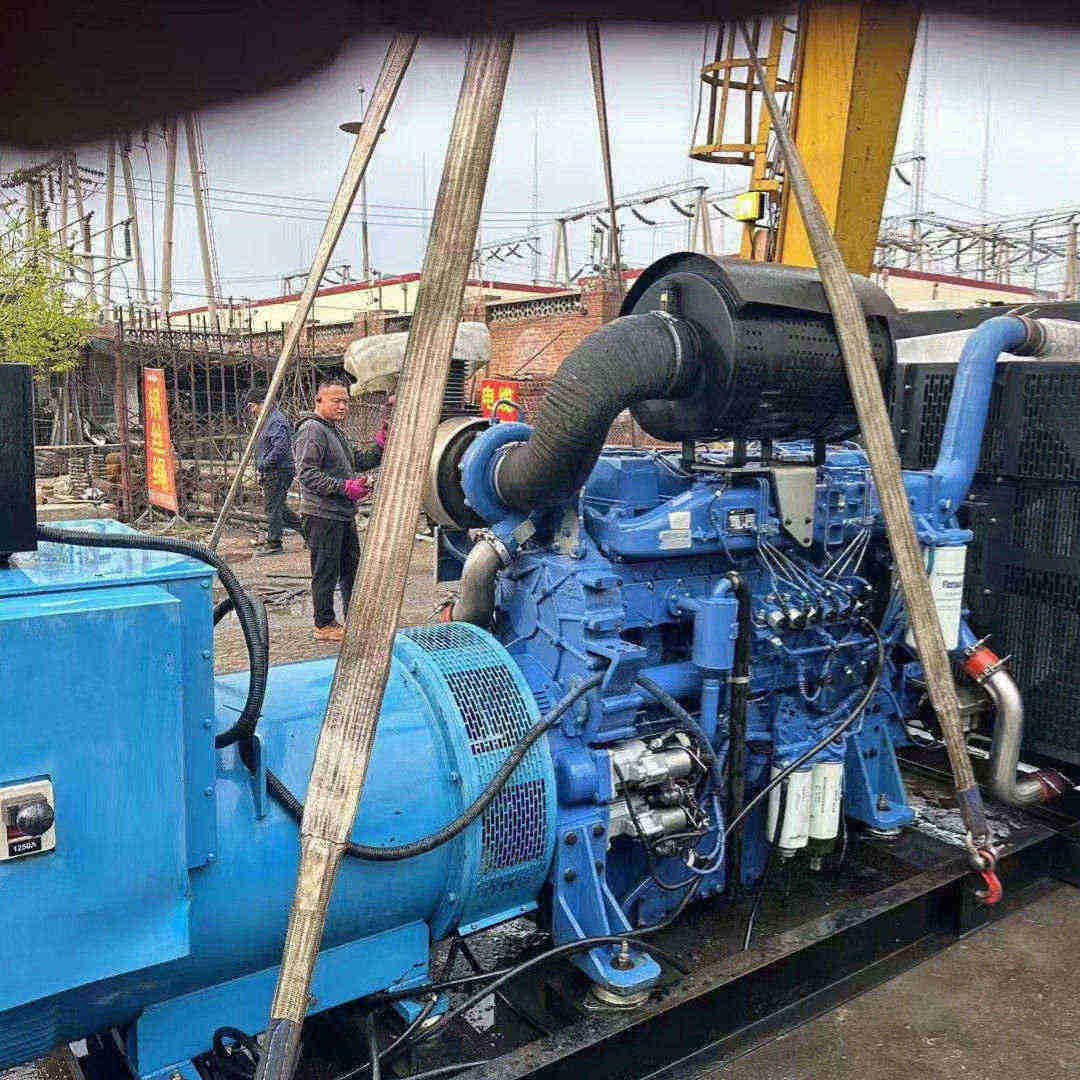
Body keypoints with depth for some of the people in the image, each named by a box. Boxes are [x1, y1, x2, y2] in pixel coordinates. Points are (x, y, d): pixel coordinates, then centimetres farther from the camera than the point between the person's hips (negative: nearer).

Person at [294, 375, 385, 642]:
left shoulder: (336, 431, 20)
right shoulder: (312, 429, -12)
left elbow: (361, 462, 25)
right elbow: (307, 473, -20)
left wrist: (381, 443, 9)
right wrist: (345, 487, -22)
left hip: (344, 515, 10)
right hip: (322, 515, -10)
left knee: (351, 568, 16)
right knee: (326, 573, -2)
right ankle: (325, 625, 9)